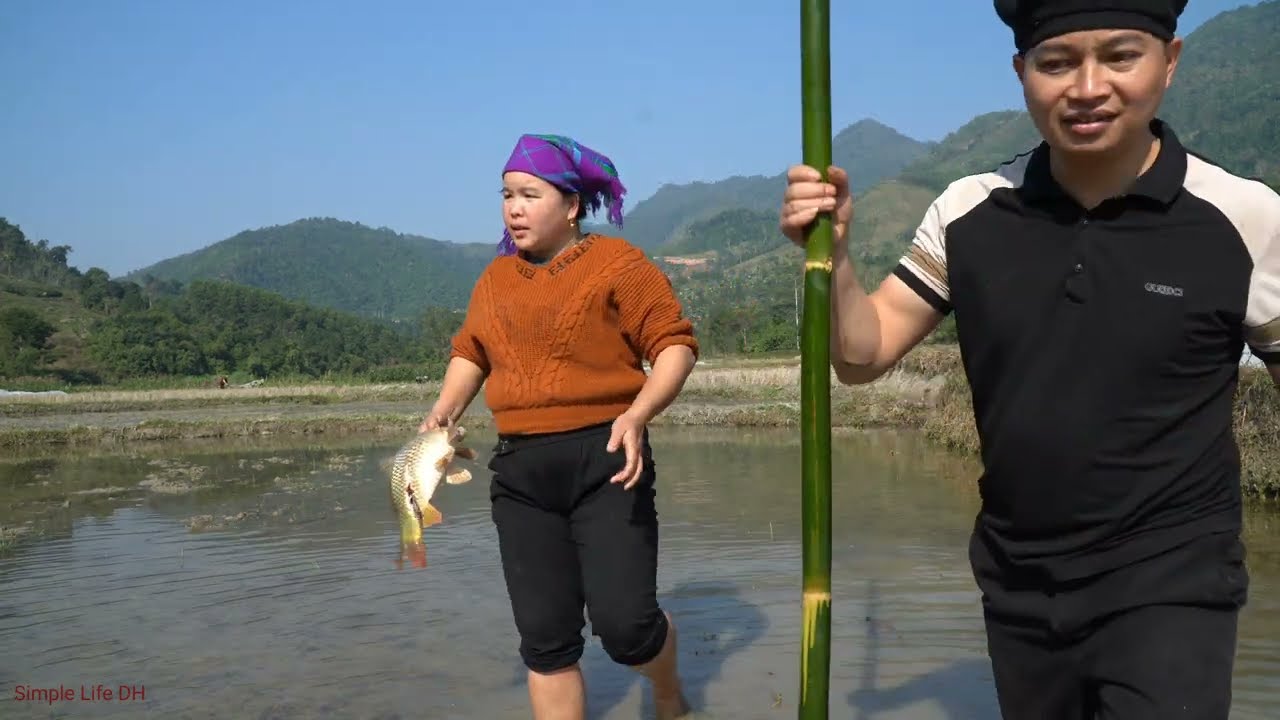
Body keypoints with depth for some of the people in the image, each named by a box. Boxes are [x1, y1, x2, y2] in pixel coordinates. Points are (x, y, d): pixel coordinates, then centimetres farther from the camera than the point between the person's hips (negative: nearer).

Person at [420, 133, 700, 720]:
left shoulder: (616, 262, -3)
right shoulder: (495, 278, 14)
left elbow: (676, 344, -7)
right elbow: (470, 353, 24)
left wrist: (637, 414, -23)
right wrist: (443, 413, 6)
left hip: (603, 462, -5)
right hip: (520, 472, 5)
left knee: (624, 625, -9)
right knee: (545, 640, 6)